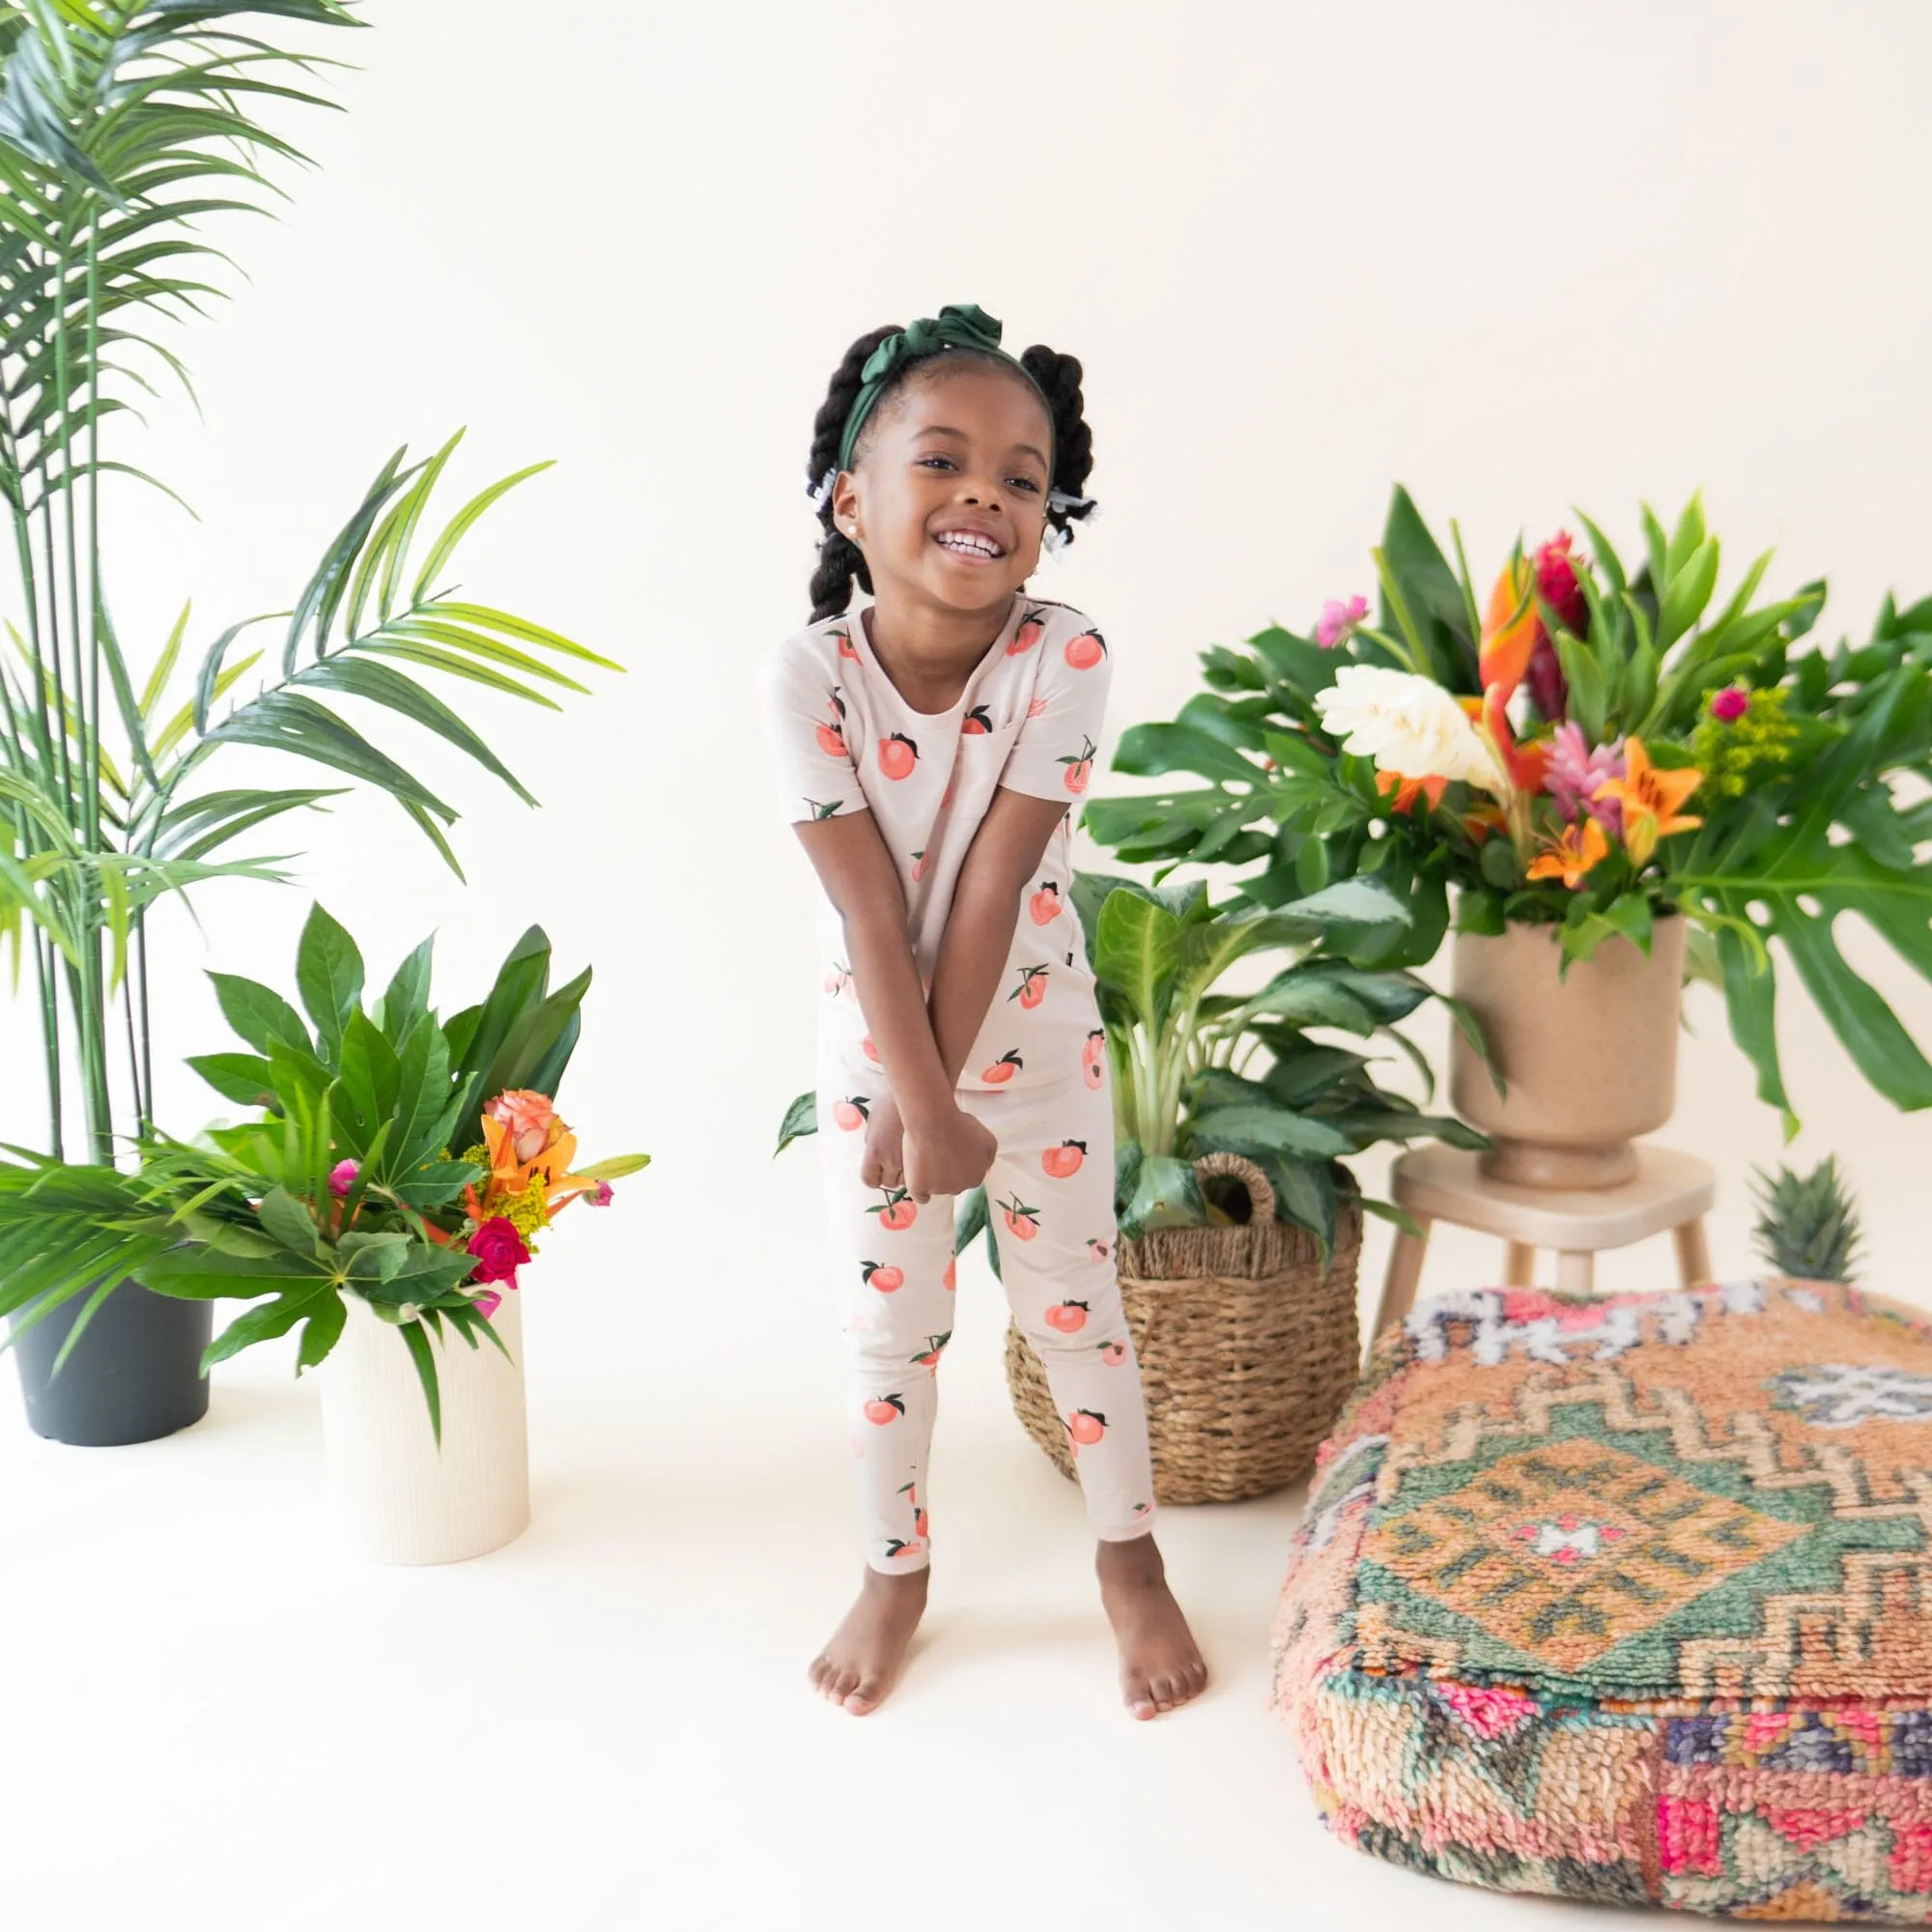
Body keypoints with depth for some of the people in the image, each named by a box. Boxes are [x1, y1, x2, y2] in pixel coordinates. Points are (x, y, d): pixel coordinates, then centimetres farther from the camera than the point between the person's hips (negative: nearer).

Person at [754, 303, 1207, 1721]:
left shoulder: (1066, 660, -22)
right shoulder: (809, 676, -22)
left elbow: (991, 888, -22)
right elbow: (870, 914, -22)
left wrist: (940, 1094, -18)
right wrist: (920, 1106, -19)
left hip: (1037, 1038, 0)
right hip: (877, 1046, 1)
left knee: (1077, 1304, 13)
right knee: (892, 1326, 14)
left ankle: (1131, 1559, 36)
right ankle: (897, 1569, 37)